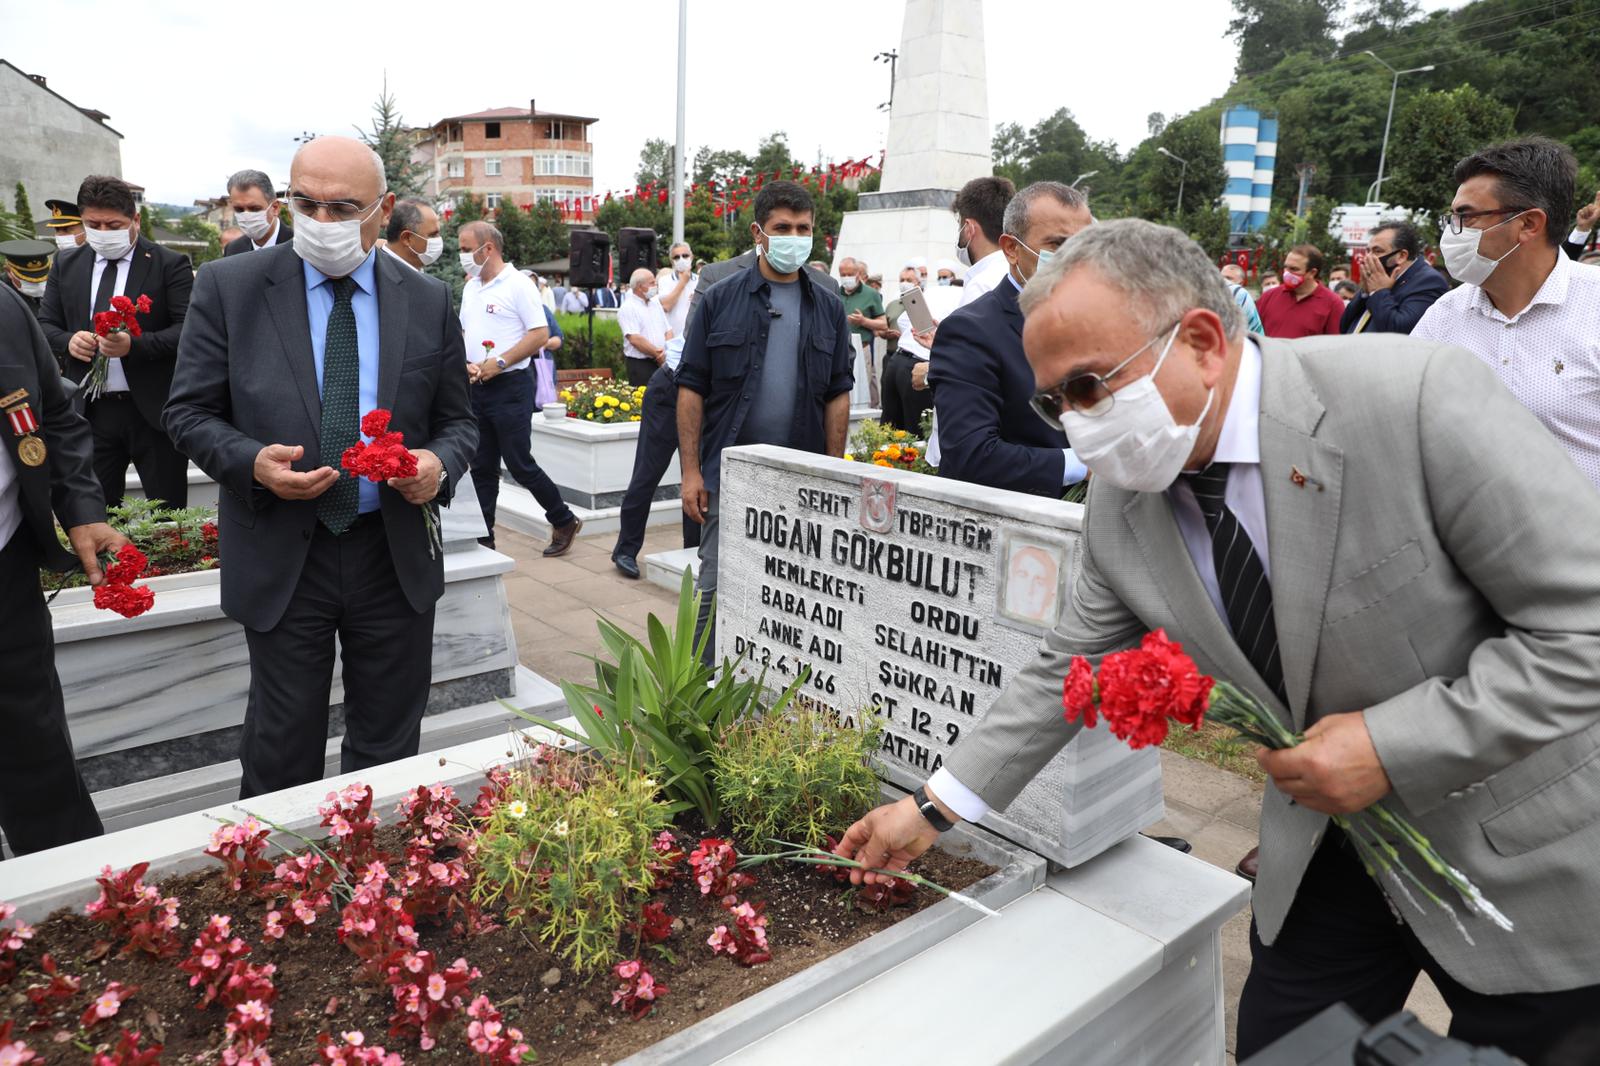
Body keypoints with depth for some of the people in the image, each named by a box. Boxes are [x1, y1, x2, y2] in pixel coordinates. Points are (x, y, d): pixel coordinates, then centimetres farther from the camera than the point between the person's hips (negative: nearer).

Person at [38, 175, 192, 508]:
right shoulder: (65, 264, 11)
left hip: (153, 410, -4)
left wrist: (134, 344, -24)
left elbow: (189, 330, -9)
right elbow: (45, 325, 14)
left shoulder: (170, 265, -3)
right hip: (89, 411, 4)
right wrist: (68, 340, -8)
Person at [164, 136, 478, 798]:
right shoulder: (229, 287, -2)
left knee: (388, 748, 16)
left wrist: (440, 465, -15)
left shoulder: (429, 301, 2)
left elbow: (457, 421, 7)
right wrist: (252, 463, -19)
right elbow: (189, 412, 1)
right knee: (281, 755, 12)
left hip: (397, 557, 2)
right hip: (282, 560, -1)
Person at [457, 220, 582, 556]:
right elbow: (463, 333, 20)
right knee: (481, 468, 9)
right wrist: (466, 363, -1)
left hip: (509, 386, -7)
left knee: (519, 464, -3)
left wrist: (499, 363, -18)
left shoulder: (518, 285, -9)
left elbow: (540, 333, -16)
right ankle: (483, 539, 17)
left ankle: (564, 522, 15)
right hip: (476, 388, 7)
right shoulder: (470, 288, 14)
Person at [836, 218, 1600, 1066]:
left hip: (1530, 860, -3)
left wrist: (1395, 747, -26)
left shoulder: (1414, 397, -26)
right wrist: (933, 809, -3)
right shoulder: (1119, 503, -11)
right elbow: (1064, 671, -2)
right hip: (1327, 857, 4)